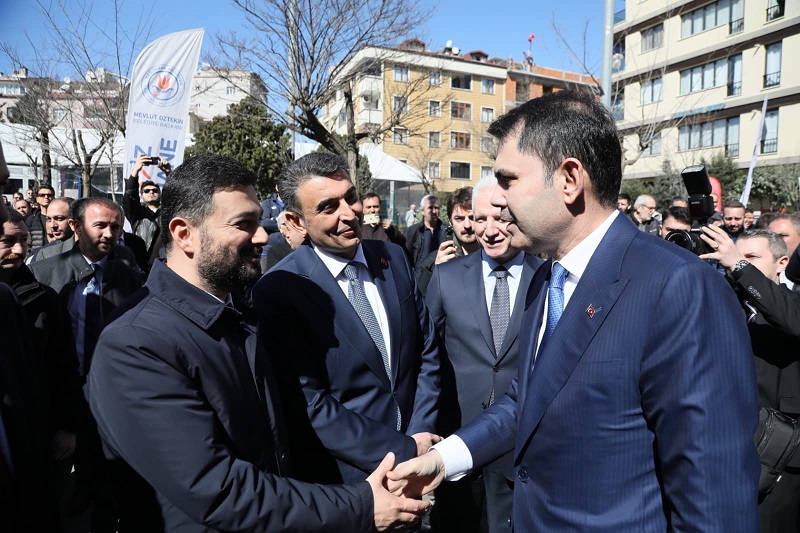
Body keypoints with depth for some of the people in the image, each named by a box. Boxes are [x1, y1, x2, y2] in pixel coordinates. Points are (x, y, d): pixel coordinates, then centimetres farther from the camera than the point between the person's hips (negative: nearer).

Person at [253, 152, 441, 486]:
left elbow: (426, 352, 2)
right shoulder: (278, 291, -18)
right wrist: (405, 451, -16)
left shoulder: (393, 257, -4)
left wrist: (422, 434, -8)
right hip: (345, 472, -4)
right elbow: (310, 405, -18)